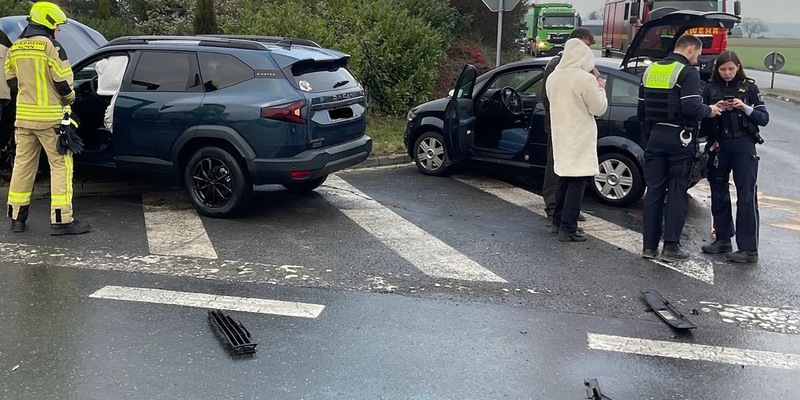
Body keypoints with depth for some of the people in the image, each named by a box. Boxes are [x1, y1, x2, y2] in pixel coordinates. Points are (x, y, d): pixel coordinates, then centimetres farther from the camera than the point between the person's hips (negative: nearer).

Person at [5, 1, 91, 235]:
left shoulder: (15, 48, 10)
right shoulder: (51, 46, -12)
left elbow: (11, 81, 16)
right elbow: (63, 83, -13)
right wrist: (69, 98, 6)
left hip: (24, 115, 7)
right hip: (49, 117, -7)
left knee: (23, 164, 13)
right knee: (61, 165, -2)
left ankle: (17, 217, 19)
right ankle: (61, 220, -5)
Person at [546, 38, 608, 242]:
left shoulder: (553, 77, 5)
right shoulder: (586, 80, -17)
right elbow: (599, 108, -11)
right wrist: (600, 89, 6)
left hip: (560, 135, 7)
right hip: (579, 139, -7)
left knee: (564, 178, 19)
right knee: (577, 182, -3)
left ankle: (558, 220, 27)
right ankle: (568, 228, -4)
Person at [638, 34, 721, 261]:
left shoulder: (651, 70, 11)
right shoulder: (687, 72, -10)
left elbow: (641, 108, 13)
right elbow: (692, 107, -21)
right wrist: (709, 111, -2)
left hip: (655, 137, 6)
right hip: (679, 139, -6)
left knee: (654, 191, 8)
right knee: (677, 192, 2)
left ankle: (649, 246, 10)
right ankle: (671, 246, 3)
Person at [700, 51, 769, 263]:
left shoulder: (749, 87, 3)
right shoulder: (710, 89, 7)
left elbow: (764, 118, 1)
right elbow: (701, 119, 4)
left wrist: (745, 108, -15)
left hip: (743, 146, -3)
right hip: (718, 146, 3)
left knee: (746, 196, -5)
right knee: (718, 194, 9)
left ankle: (749, 249, -5)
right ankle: (723, 240, 22)